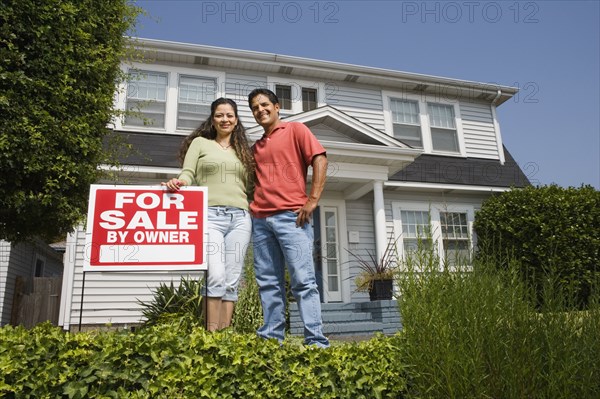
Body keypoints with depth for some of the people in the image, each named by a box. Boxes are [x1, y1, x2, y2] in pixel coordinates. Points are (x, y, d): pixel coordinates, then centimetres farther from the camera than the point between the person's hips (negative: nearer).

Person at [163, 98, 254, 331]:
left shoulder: (243, 151, 23)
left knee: (231, 280, 0)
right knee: (216, 276, -18)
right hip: (210, 216, -3)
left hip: (240, 218, 4)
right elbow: (188, 174, 2)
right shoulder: (200, 143, 15)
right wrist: (178, 182, -18)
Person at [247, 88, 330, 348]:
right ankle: (271, 339, 12)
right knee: (268, 283, 6)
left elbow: (320, 160, -3)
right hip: (260, 220, 6)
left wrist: (312, 200, -12)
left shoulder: (295, 130, 8)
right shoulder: (256, 147, 24)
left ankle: (316, 342, -4)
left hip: (291, 216, -6)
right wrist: (249, 207, 12)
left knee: (303, 280, -8)